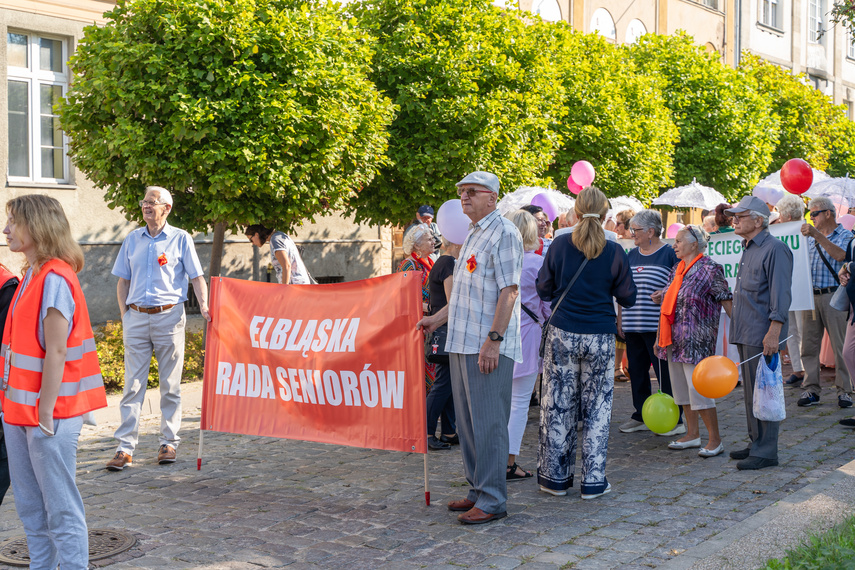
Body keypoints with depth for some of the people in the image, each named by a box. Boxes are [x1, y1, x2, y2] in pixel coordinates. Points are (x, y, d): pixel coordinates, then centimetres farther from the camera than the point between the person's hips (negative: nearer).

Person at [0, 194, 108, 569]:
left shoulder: (55, 279, -17)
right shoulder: (32, 276, 11)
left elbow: (56, 353, -19)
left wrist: (45, 415, -17)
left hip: (49, 415, -9)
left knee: (61, 510, 0)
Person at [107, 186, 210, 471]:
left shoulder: (181, 238, 4)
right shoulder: (132, 239, 13)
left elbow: (197, 277, 2)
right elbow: (122, 281, 15)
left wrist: (204, 306, -13)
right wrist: (125, 314, 5)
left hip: (169, 316, -2)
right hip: (136, 317, 2)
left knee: (170, 385, 4)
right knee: (133, 384, 0)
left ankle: (169, 442, 13)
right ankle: (125, 447, 1)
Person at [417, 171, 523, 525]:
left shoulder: (503, 233, -10)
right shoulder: (474, 235, 20)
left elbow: (509, 290, -17)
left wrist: (494, 339, -23)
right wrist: (437, 319, 24)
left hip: (488, 347, -10)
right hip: (462, 343, 10)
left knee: (488, 423, -6)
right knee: (467, 422, 14)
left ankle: (493, 501, 0)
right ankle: (478, 491, 23)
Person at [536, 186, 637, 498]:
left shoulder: (559, 245, -4)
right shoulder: (614, 252, -5)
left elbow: (544, 291, 3)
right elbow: (628, 298, 2)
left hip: (562, 334, 1)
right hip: (600, 337, 0)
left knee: (558, 405, 8)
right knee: (597, 408, 8)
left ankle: (556, 477, 16)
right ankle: (593, 480, 11)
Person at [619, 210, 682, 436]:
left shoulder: (669, 254, -4)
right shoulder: (631, 255, 16)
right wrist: (620, 318, 17)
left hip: (657, 326, -6)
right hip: (633, 327, 6)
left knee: (665, 372, -3)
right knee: (637, 371, 11)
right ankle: (640, 415, 23)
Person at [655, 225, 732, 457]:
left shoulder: (709, 269, -9)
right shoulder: (677, 270, 14)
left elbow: (727, 301, -10)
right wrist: (660, 338, 21)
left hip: (696, 341, -8)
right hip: (674, 340, 8)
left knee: (697, 389, -8)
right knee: (680, 388, 13)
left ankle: (715, 440, 2)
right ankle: (692, 434, 25)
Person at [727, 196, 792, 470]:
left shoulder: (774, 249, -12)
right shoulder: (747, 249, 18)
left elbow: (781, 294, -18)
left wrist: (774, 332, -24)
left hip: (762, 335, -10)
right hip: (744, 333, 10)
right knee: (751, 392, 14)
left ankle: (765, 452, 0)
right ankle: (756, 444, 23)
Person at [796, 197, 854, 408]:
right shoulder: (810, 238, 18)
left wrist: (818, 235, -24)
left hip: (833, 296, -5)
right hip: (811, 296, 5)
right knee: (808, 345, 3)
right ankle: (811, 390, 9)